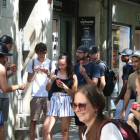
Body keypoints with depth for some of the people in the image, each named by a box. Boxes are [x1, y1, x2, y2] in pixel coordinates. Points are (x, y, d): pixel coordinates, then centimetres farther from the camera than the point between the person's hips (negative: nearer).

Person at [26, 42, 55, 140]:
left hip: (48, 95, 0)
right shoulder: (32, 62, 9)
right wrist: (34, 72, -11)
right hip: (36, 95, 0)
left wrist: (48, 74, -14)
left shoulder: (50, 63, 8)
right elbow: (29, 80, 6)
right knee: (33, 120, -1)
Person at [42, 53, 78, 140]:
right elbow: (47, 89, 10)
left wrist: (64, 87, -16)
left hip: (66, 102, -2)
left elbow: (73, 93, -1)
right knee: (45, 130, -7)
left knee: (65, 131, 3)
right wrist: (51, 81, -8)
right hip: (54, 101, 2)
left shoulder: (73, 76, 3)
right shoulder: (55, 73, 10)